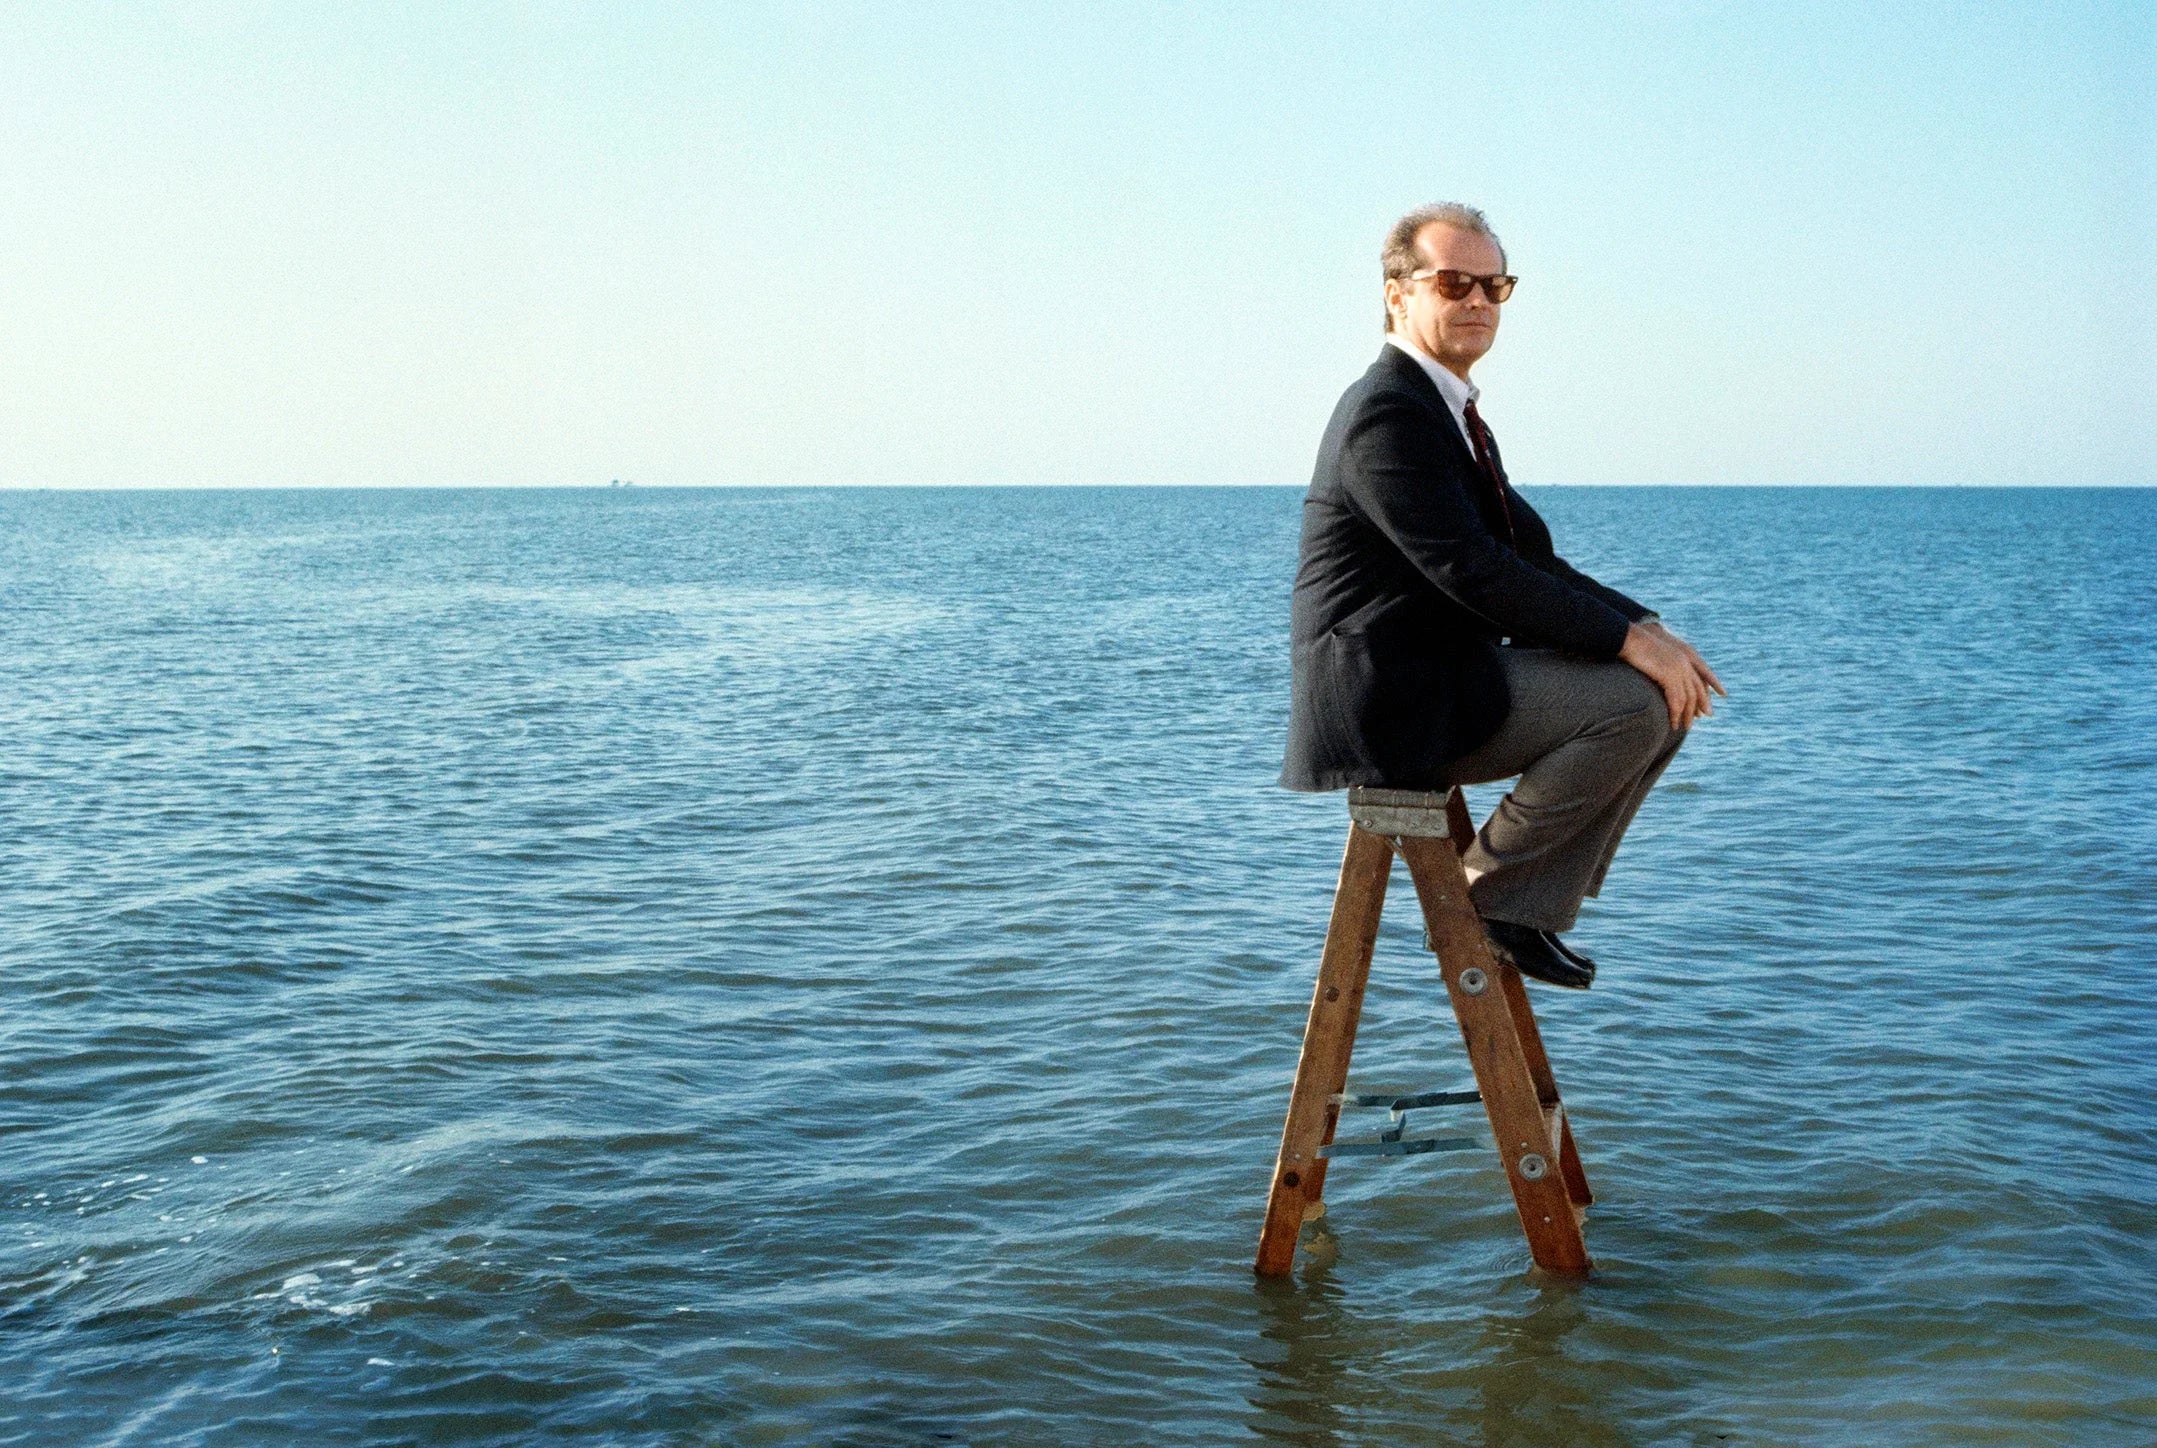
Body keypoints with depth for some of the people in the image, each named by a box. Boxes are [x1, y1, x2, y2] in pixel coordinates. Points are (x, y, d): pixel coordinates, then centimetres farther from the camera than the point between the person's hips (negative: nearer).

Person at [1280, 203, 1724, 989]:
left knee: (1669, 693, 9)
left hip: (1435, 682, 10)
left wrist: (1646, 627, 0)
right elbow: (1474, 572, -23)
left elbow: (1532, 558, 14)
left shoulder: (1447, 410, 18)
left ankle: (1532, 904, 9)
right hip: (1389, 697, -10)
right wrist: (1630, 640, -20)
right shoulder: (1387, 412, -15)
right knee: (1634, 701, -20)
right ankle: (1491, 894, -6)